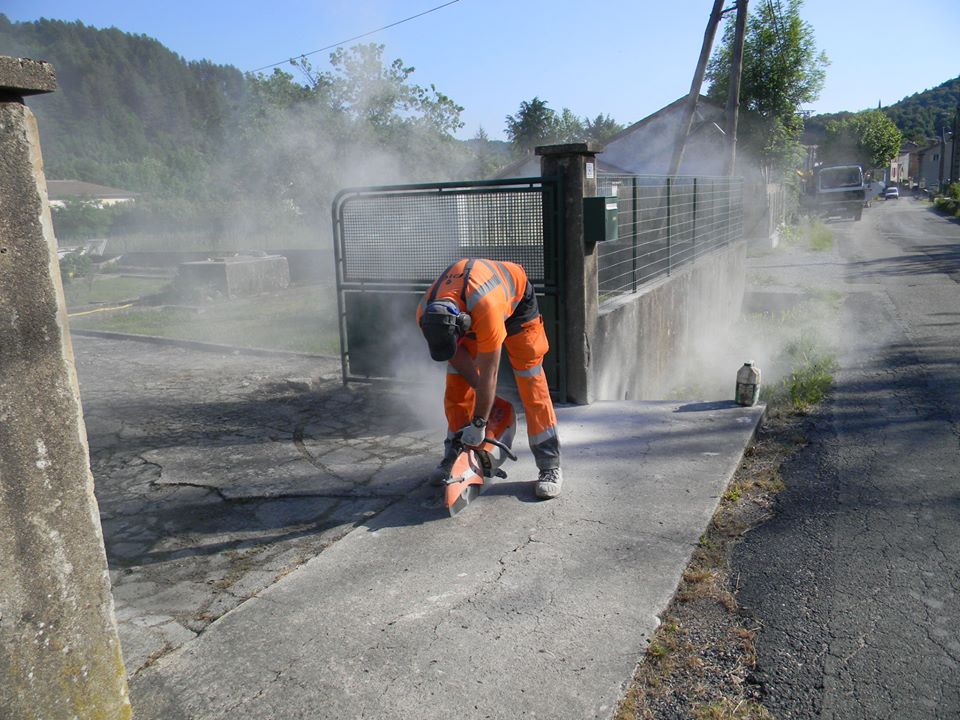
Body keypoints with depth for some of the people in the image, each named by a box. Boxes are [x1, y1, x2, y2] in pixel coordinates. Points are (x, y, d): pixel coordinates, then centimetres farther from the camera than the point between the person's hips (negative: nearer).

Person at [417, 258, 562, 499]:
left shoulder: (486, 308, -47)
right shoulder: (426, 314, -30)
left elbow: (489, 373, -37)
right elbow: (456, 356, -13)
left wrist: (479, 424, -28)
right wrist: (480, 390, -9)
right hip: (465, 311, 5)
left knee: (531, 382, -11)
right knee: (456, 386, -3)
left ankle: (550, 465, -7)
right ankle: (453, 456, 11)